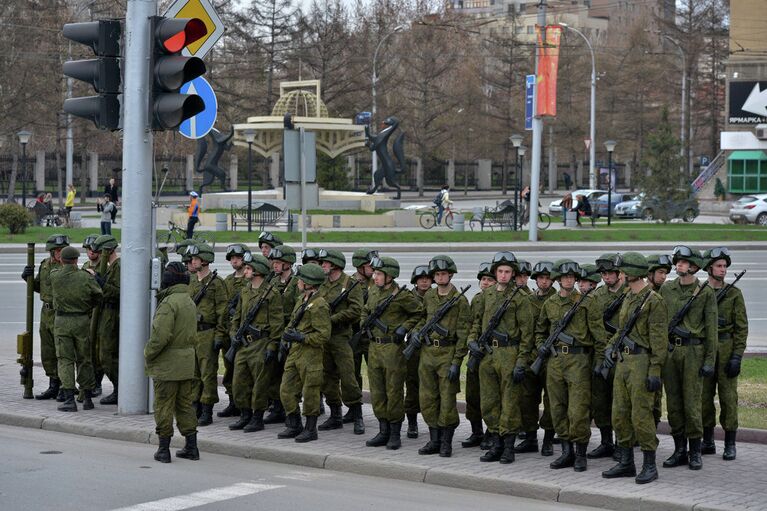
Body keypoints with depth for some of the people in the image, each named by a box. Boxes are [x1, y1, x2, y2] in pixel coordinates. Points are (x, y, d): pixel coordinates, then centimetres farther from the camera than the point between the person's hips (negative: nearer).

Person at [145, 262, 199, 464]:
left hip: (167, 364, -8)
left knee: (164, 407, 0)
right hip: (188, 363, 8)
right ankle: (191, 447, 15)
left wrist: (148, 354, -10)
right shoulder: (190, 302, 11)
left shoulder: (169, 303, -18)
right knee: (185, 405, 14)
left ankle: (163, 449, 4)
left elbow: (161, 336, -23)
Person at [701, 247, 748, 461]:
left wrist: (737, 356, -8)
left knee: (728, 397, -2)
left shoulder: (734, 294, 2)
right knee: (704, 396, 5)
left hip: (726, 351, -2)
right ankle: (708, 442, 15)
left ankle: (730, 444, 5)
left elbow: (741, 328, -1)